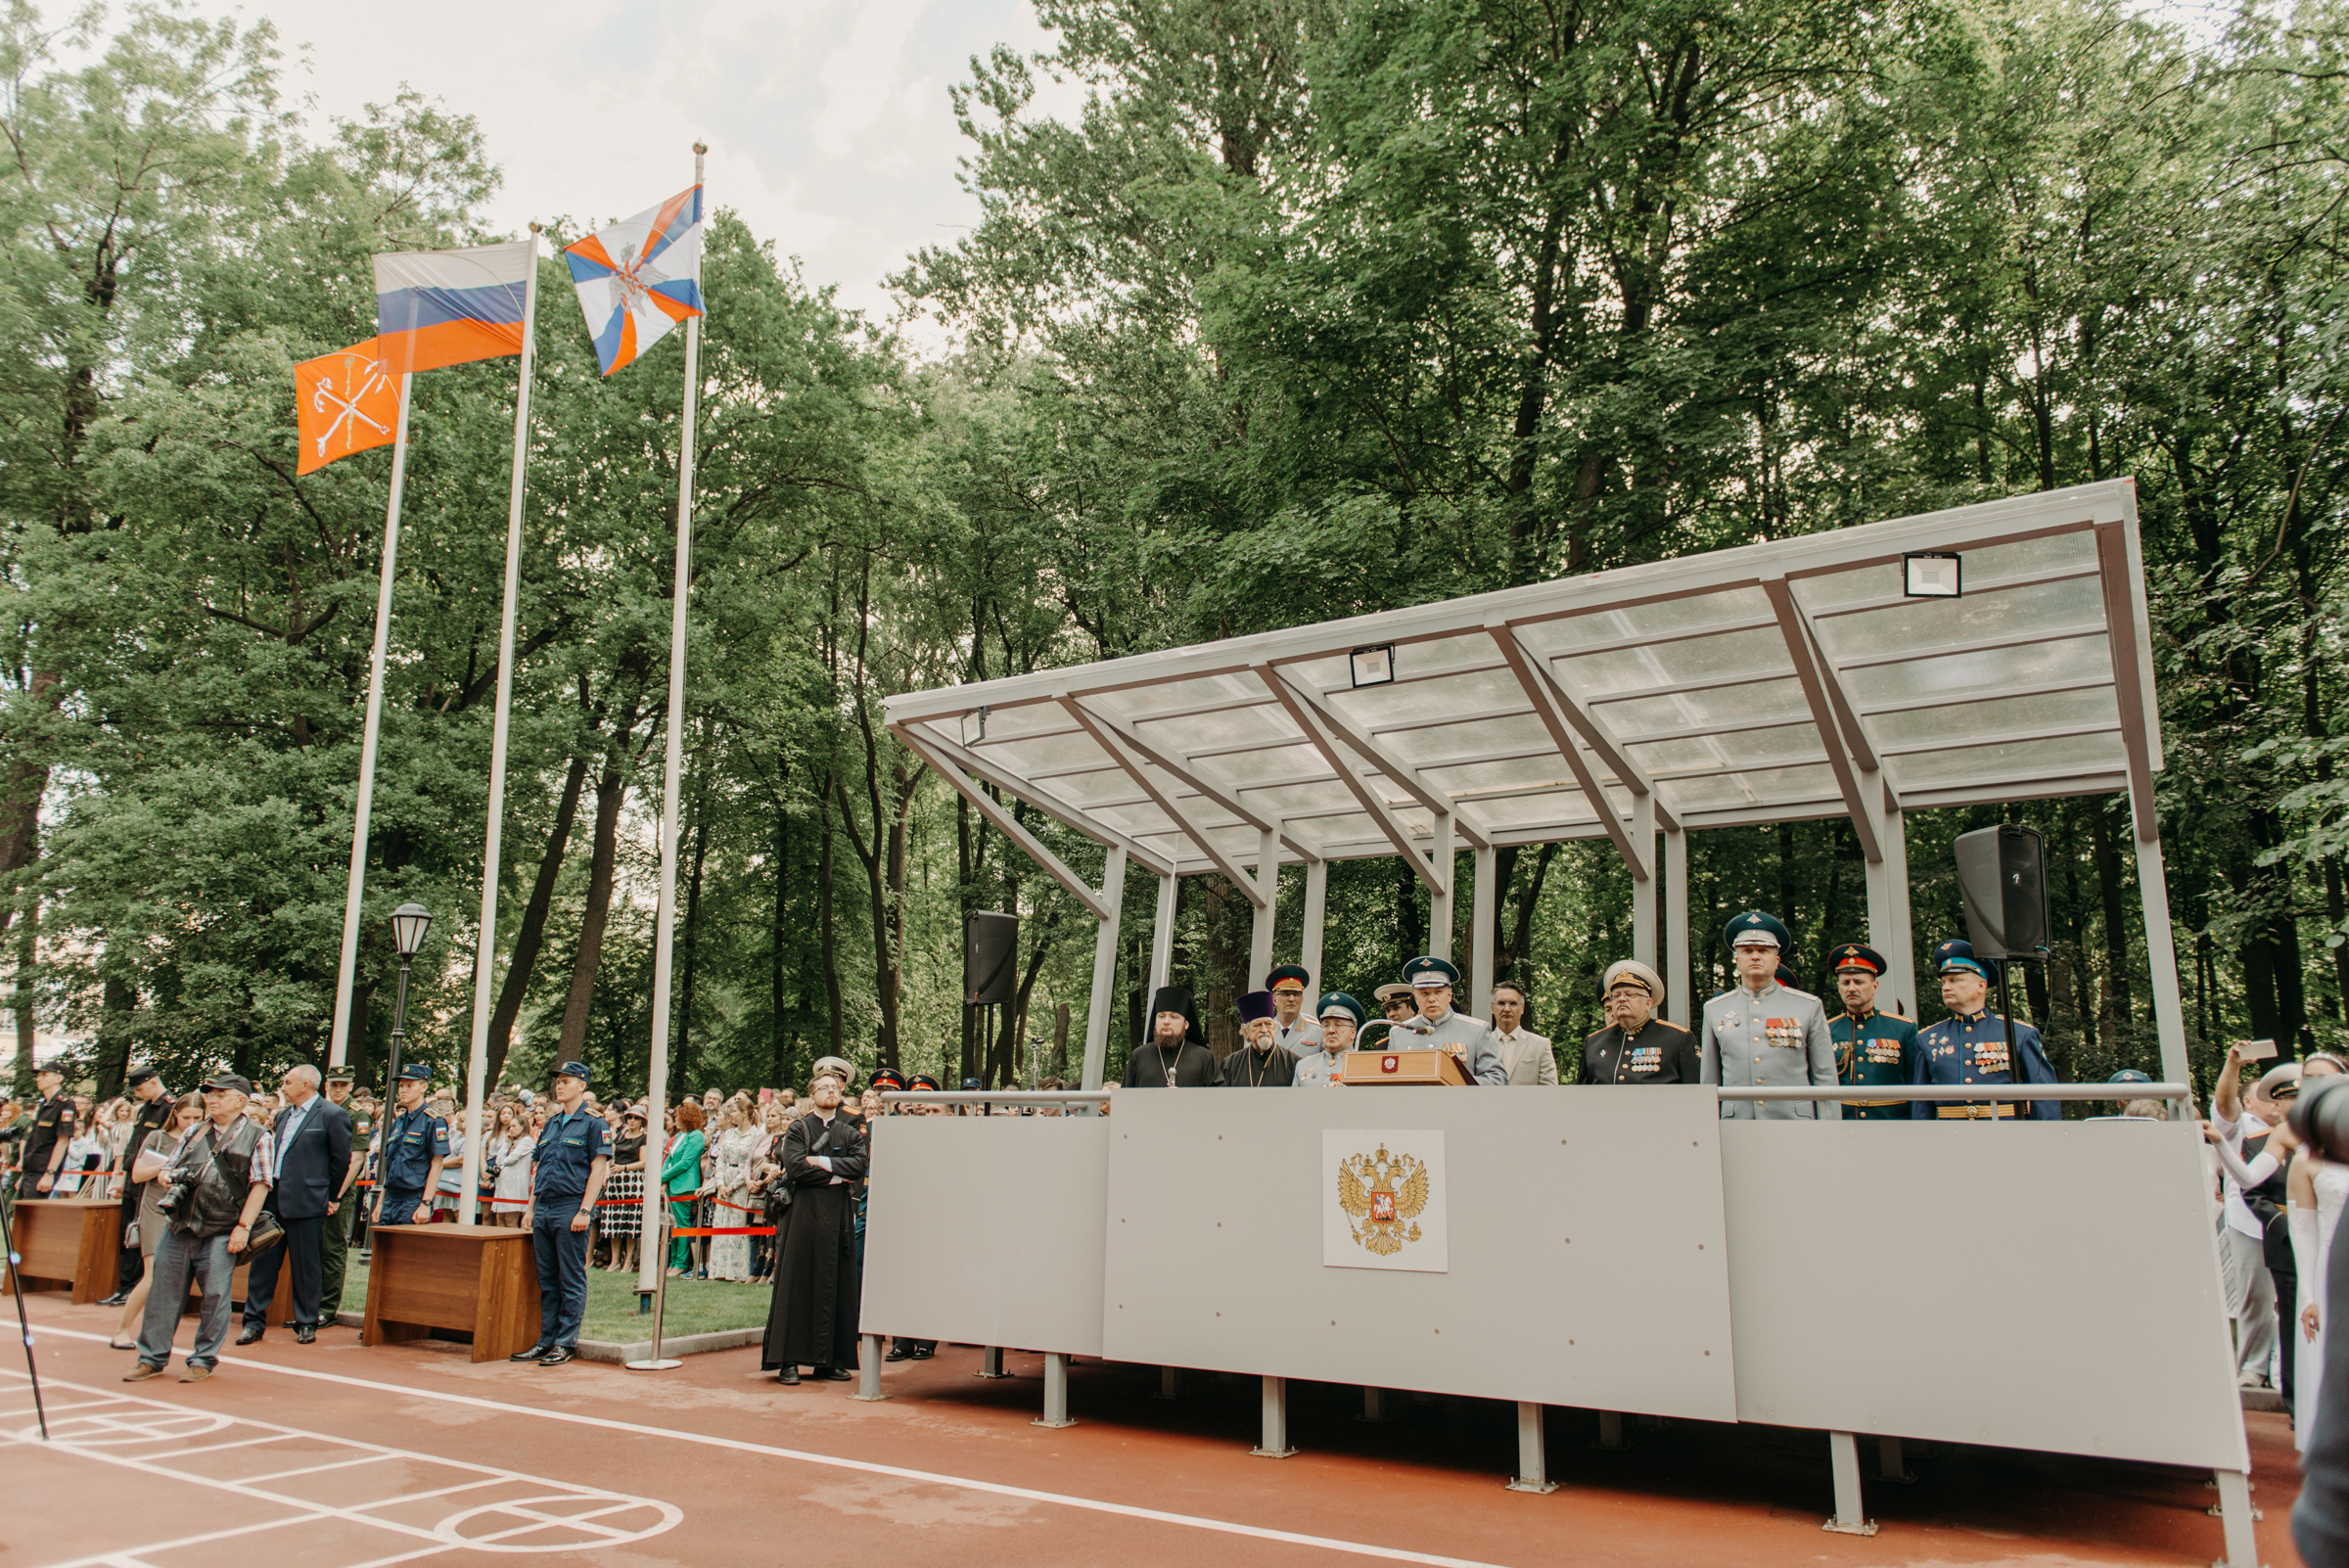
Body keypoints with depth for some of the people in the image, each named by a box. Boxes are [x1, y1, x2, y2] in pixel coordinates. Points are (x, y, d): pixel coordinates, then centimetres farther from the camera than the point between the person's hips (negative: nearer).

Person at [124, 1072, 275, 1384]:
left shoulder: (257, 1137, -1)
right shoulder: (194, 1133, 16)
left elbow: (260, 1184, -6)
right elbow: (169, 1167, 24)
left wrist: (243, 1226, -12)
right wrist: (168, 1177, -2)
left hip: (220, 1232, -5)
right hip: (178, 1226, 5)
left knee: (215, 1295, -2)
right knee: (164, 1291, 6)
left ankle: (203, 1359, 11)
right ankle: (152, 1358, 17)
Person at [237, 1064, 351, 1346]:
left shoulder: (332, 1115, -8)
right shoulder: (283, 1115, 15)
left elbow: (341, 1159, -4)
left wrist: (331, 1197, 3)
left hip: (306, 1202, -7)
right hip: (273, 1198, 7)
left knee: (305, 1266, 2)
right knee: (263, 1259, 7)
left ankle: (306, 1324, 13)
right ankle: (254, 1321, 15)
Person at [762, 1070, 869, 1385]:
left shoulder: (851, 1132, 14)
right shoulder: (798, 1129, 6)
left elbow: (860, 1164, -4)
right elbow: (795, 1166, -10)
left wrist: (820, 1162, -10)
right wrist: (836, 1177, -7)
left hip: (839, 1214, 3)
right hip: (805, 1213, -2)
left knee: (837, 1285, 2)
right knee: (798, 1284, -4)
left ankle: (830, 1361, 6)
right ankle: (789, 1360, -1)